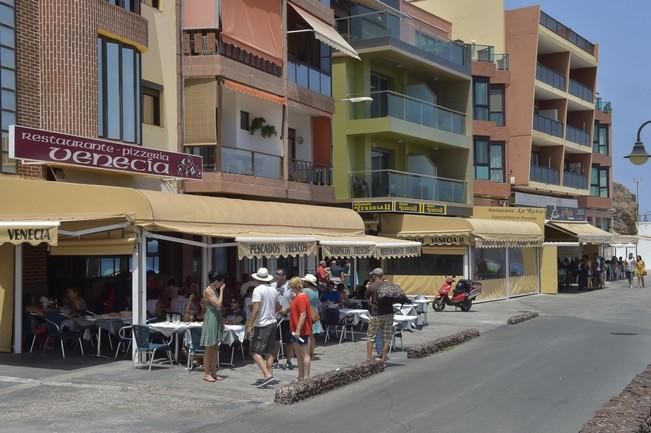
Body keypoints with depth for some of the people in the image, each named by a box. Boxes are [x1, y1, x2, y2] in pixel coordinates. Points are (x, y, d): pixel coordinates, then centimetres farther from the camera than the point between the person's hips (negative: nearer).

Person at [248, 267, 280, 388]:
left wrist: (250, 325, -14)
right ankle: (269, 376, 16)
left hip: (261, 325, -8)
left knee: (256, 352, -7)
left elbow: (256, 309, -20)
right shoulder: (273, 290, 8)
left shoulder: (258, 290, -14)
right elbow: (278, 307, 18)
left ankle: (267, 376, -17)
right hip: (272, 323, 8)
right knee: (269, 352, 14)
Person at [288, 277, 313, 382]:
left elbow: (303, 314, -24)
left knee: (305, 354, -4)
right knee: (298, 354, 16)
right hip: (296, 330, 11)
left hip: (302, 331, -11)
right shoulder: (297, 297, 14)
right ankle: (301, 377, 23)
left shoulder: (301, 298, -18)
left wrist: (298, 329, -26)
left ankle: (306, 377, 0)